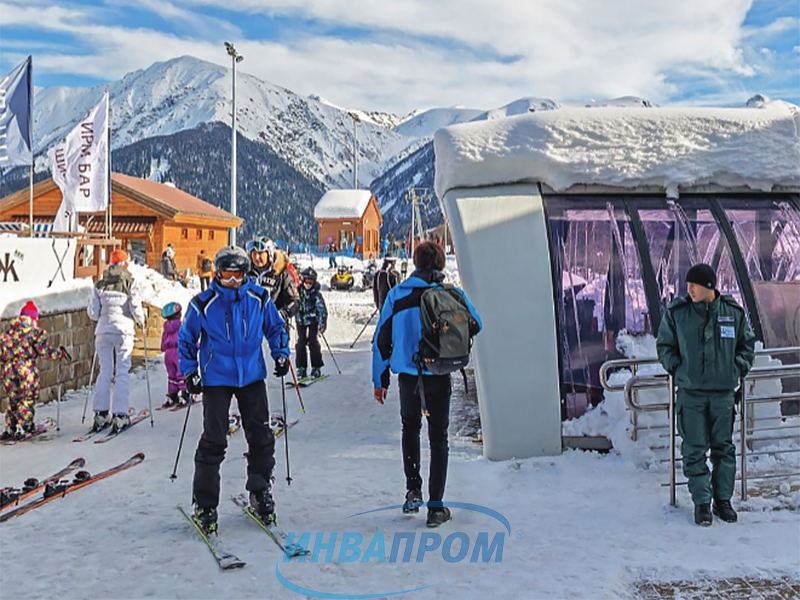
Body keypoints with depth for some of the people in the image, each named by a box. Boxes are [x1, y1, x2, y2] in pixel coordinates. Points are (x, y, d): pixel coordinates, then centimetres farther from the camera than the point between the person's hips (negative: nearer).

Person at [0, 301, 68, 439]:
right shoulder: (36, 332, -4)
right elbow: (45, 351, -8)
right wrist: (60, 353, 6)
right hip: (26, 370, -5)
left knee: (13, 399, 18)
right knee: (28, 399, 6)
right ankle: (23, 428, 0)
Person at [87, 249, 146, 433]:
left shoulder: (100, 285, 5)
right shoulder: (129, 284, -3)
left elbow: (93, 313, 4)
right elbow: (136, 307, -9)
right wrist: (141, 320, 11)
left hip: (103, 331, 3)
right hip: (123, 331, -3)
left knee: (105, 372, 11)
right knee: (122, 373, 1)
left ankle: (100, 414, 10)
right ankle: (119, 415, -3)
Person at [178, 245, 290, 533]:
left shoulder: (259, 298, 0)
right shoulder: (203, 303, -6)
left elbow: (275, 327, 15)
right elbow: (186, 339, 6)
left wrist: (281, 354, 3)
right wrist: (190, 372, 0)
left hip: (252, 376, 3)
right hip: (216, 379, -2)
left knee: (261, 436, 7)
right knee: (213, 441, -4)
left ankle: (260, 493, 25)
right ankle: (204, 504, 9)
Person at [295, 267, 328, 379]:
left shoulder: (316, 294, -12)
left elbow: (322, 309, -12)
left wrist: (322, 324, -18)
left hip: (313, 321, -2)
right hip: (300, 320, 2)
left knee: (313, 342, -9)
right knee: (300, 343, -4)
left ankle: (316, 367, 4)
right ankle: (301, 368, 6)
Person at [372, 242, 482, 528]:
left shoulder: (397, 294, -3)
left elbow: (381, 340, -1)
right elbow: (476, 325, 7)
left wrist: (380, 380, 6)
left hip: (408, 375, 1)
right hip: (439, 376, -1)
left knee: (410, 427, 24)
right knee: (438, 438, 8)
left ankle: (413, 489, 17)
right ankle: (436, 507, 9)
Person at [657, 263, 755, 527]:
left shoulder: (734, 312, 1)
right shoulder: (676, 312, -3)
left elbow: (748, 344, 15)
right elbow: (664, 345, 7)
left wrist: (738, 368, 4)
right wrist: (678, 368, -3)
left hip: (724, 391, 1)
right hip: (690, 392, -1)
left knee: (724, 447, 10)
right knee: (694, 450, 1)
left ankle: (723, 499, 23)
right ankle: (702, 502, 12)